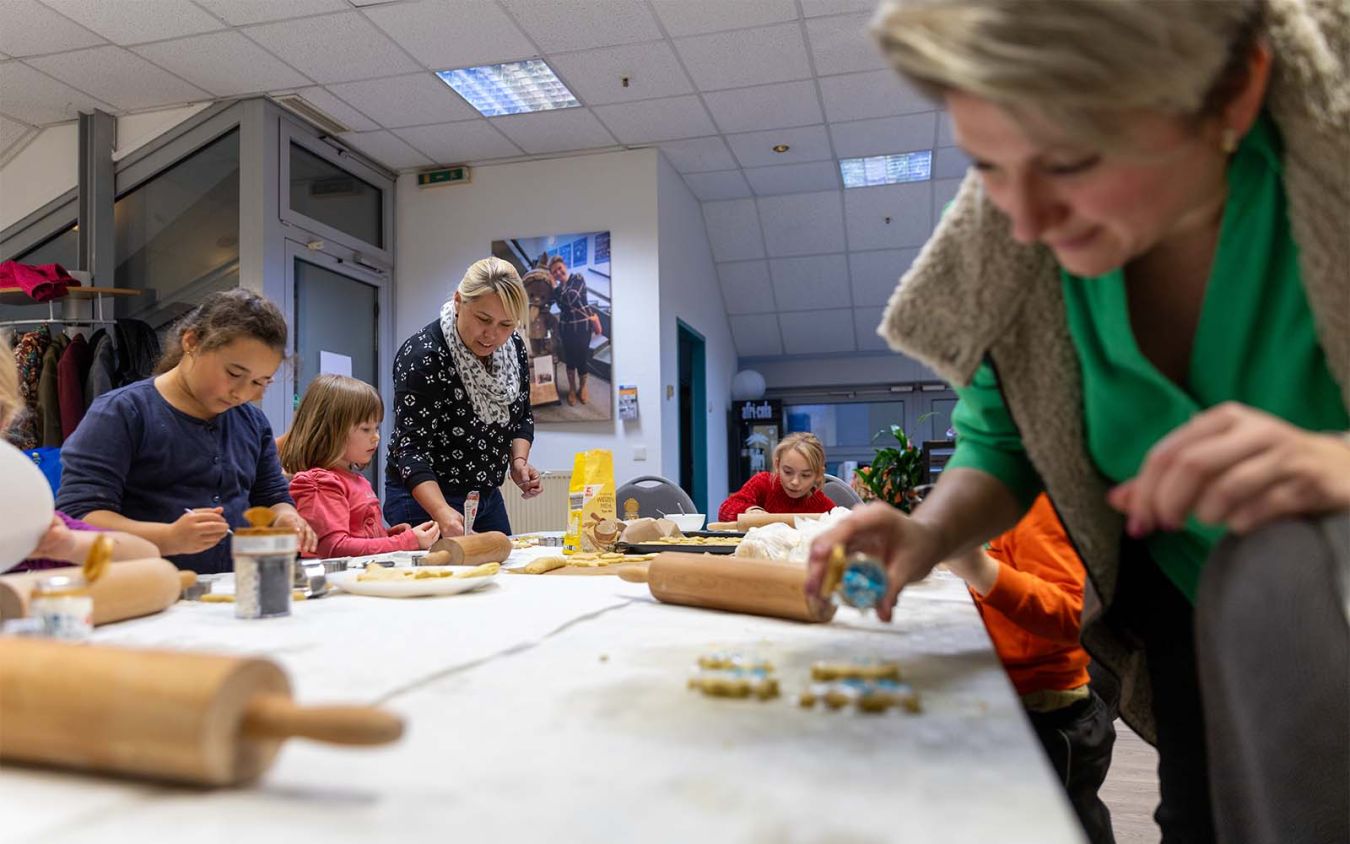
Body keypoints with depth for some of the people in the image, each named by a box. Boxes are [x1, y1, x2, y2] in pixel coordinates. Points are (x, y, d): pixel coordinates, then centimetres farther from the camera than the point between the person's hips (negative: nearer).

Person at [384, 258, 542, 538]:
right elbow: (412, 447, -27)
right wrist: (443, 512, -41)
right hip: (426, 501, -6)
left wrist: (518, 460, -8)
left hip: (488, 496, 6)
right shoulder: (422, 356, -23)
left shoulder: (514, 348, -3)